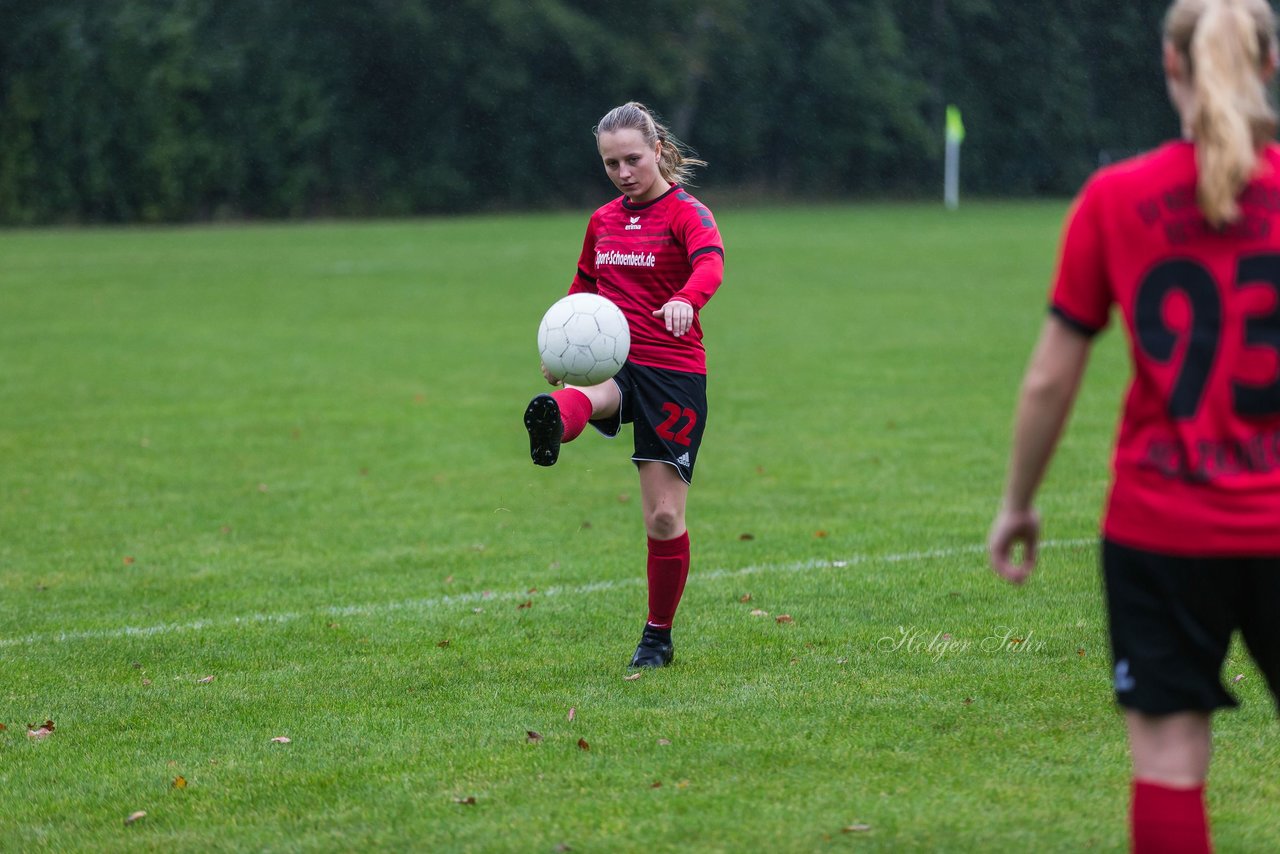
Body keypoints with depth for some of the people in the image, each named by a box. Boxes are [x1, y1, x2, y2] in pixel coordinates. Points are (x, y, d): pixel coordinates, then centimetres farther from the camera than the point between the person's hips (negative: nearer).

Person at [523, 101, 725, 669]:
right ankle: (552, 426, -74)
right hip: (612, 363, 3)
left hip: (675, 373, -3)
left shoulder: (687, 213, -4)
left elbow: (710, 263, -27)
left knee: (665, 516, -3)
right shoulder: (602, 222, 14)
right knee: (585, 398, -37)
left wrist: (686, 300, -49)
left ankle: (658, 637, 14)